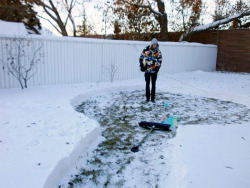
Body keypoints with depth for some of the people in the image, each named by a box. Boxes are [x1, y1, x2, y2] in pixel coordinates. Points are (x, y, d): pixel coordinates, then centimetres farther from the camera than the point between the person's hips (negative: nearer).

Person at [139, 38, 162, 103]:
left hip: (154, 71, 0)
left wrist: (157, 67, -5)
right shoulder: (146, 50, -4)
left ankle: (153, 98, 14)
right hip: (147, 70, 0)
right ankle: (147, 98, 18)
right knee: (147, 84, 8)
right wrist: (142, 66, -3)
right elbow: (141, 58, 4)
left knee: (153, 84, 4)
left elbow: (160, 60, 7)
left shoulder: (158, 51, 0)